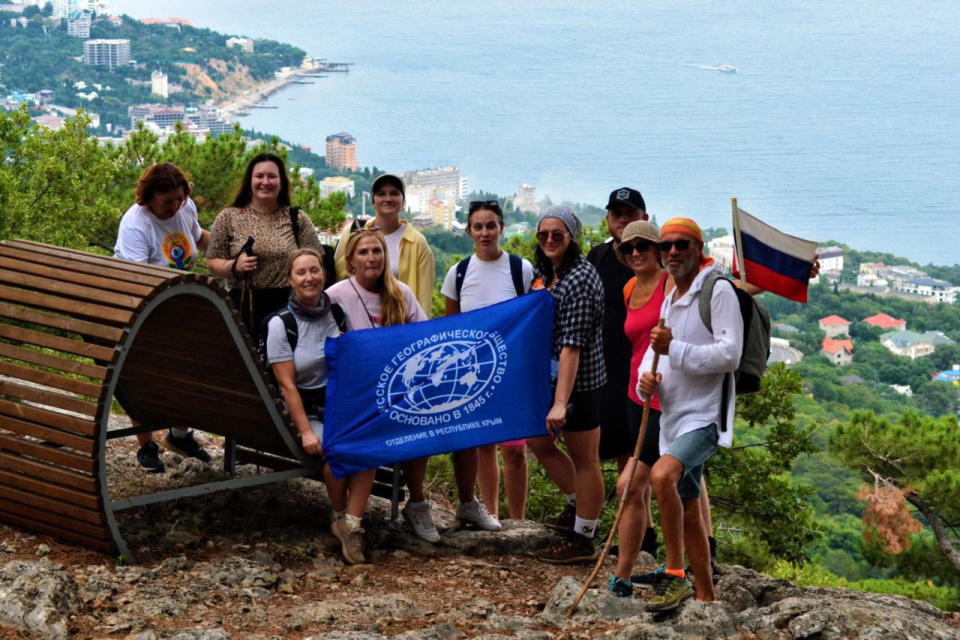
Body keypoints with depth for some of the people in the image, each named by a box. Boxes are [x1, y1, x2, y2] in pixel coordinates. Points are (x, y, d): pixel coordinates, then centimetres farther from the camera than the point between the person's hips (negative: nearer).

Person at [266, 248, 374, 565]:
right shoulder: (281, 324, -5)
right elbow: (287, 385, -9)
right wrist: (306, 431, -18)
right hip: (306, 410, -3)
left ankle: (351, 525, -22)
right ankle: (339, 516, -3)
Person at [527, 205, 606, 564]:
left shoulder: (580, 278, -20)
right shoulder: (544, 273, 9)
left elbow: (572, 344, -25)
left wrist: (561, 402, -28)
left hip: (580, 381, -10)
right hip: (550, 376, 10)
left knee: (583, 458, 1)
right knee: (538, 442, 19)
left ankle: (583, 541, 11)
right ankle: (578, 506, 35)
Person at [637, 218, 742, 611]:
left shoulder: (717, 291, -9)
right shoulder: (669, 300, 18)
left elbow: (729, 354, -17)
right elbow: (653, 351, 20)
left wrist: (674, 349, -24)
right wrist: (646, 379, -3)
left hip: (704, 414, -9)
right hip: (672, 416, 9)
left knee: (662, 475, -32)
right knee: (688, 512, 13)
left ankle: (675, 575, -22)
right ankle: (706, 599, 23)